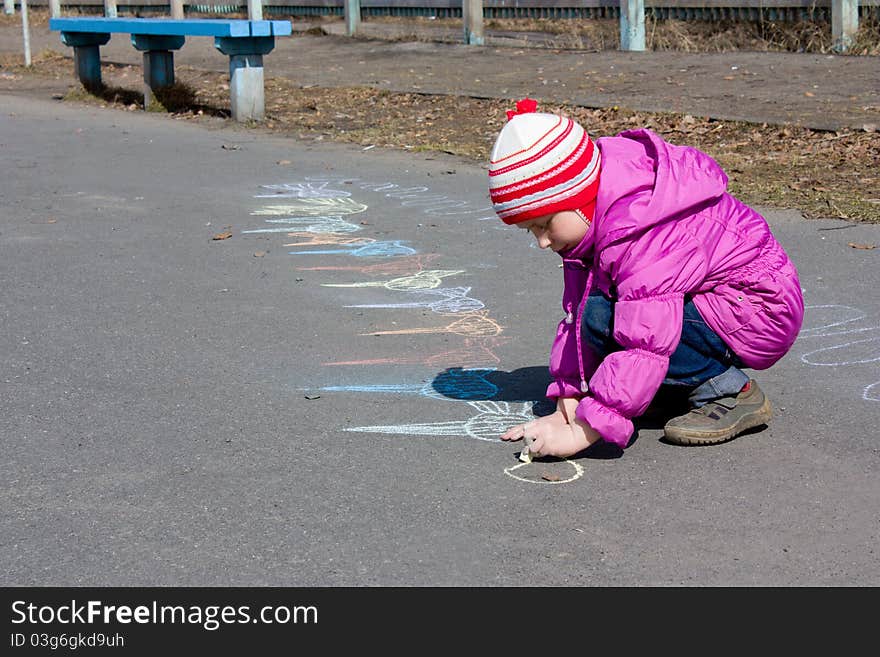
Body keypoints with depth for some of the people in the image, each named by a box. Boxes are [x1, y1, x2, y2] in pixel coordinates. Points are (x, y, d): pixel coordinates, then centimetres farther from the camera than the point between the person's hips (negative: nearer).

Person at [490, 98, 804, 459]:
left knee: (604, 320, -25)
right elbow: (576, 313, 3)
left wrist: (583, 432, -34)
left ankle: (730, 391, -12)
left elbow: (647, 343, -35)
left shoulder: (638, 234, -31)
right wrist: (566, 411, -4)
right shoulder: (591, 217, 0)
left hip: (760, 310, -10)